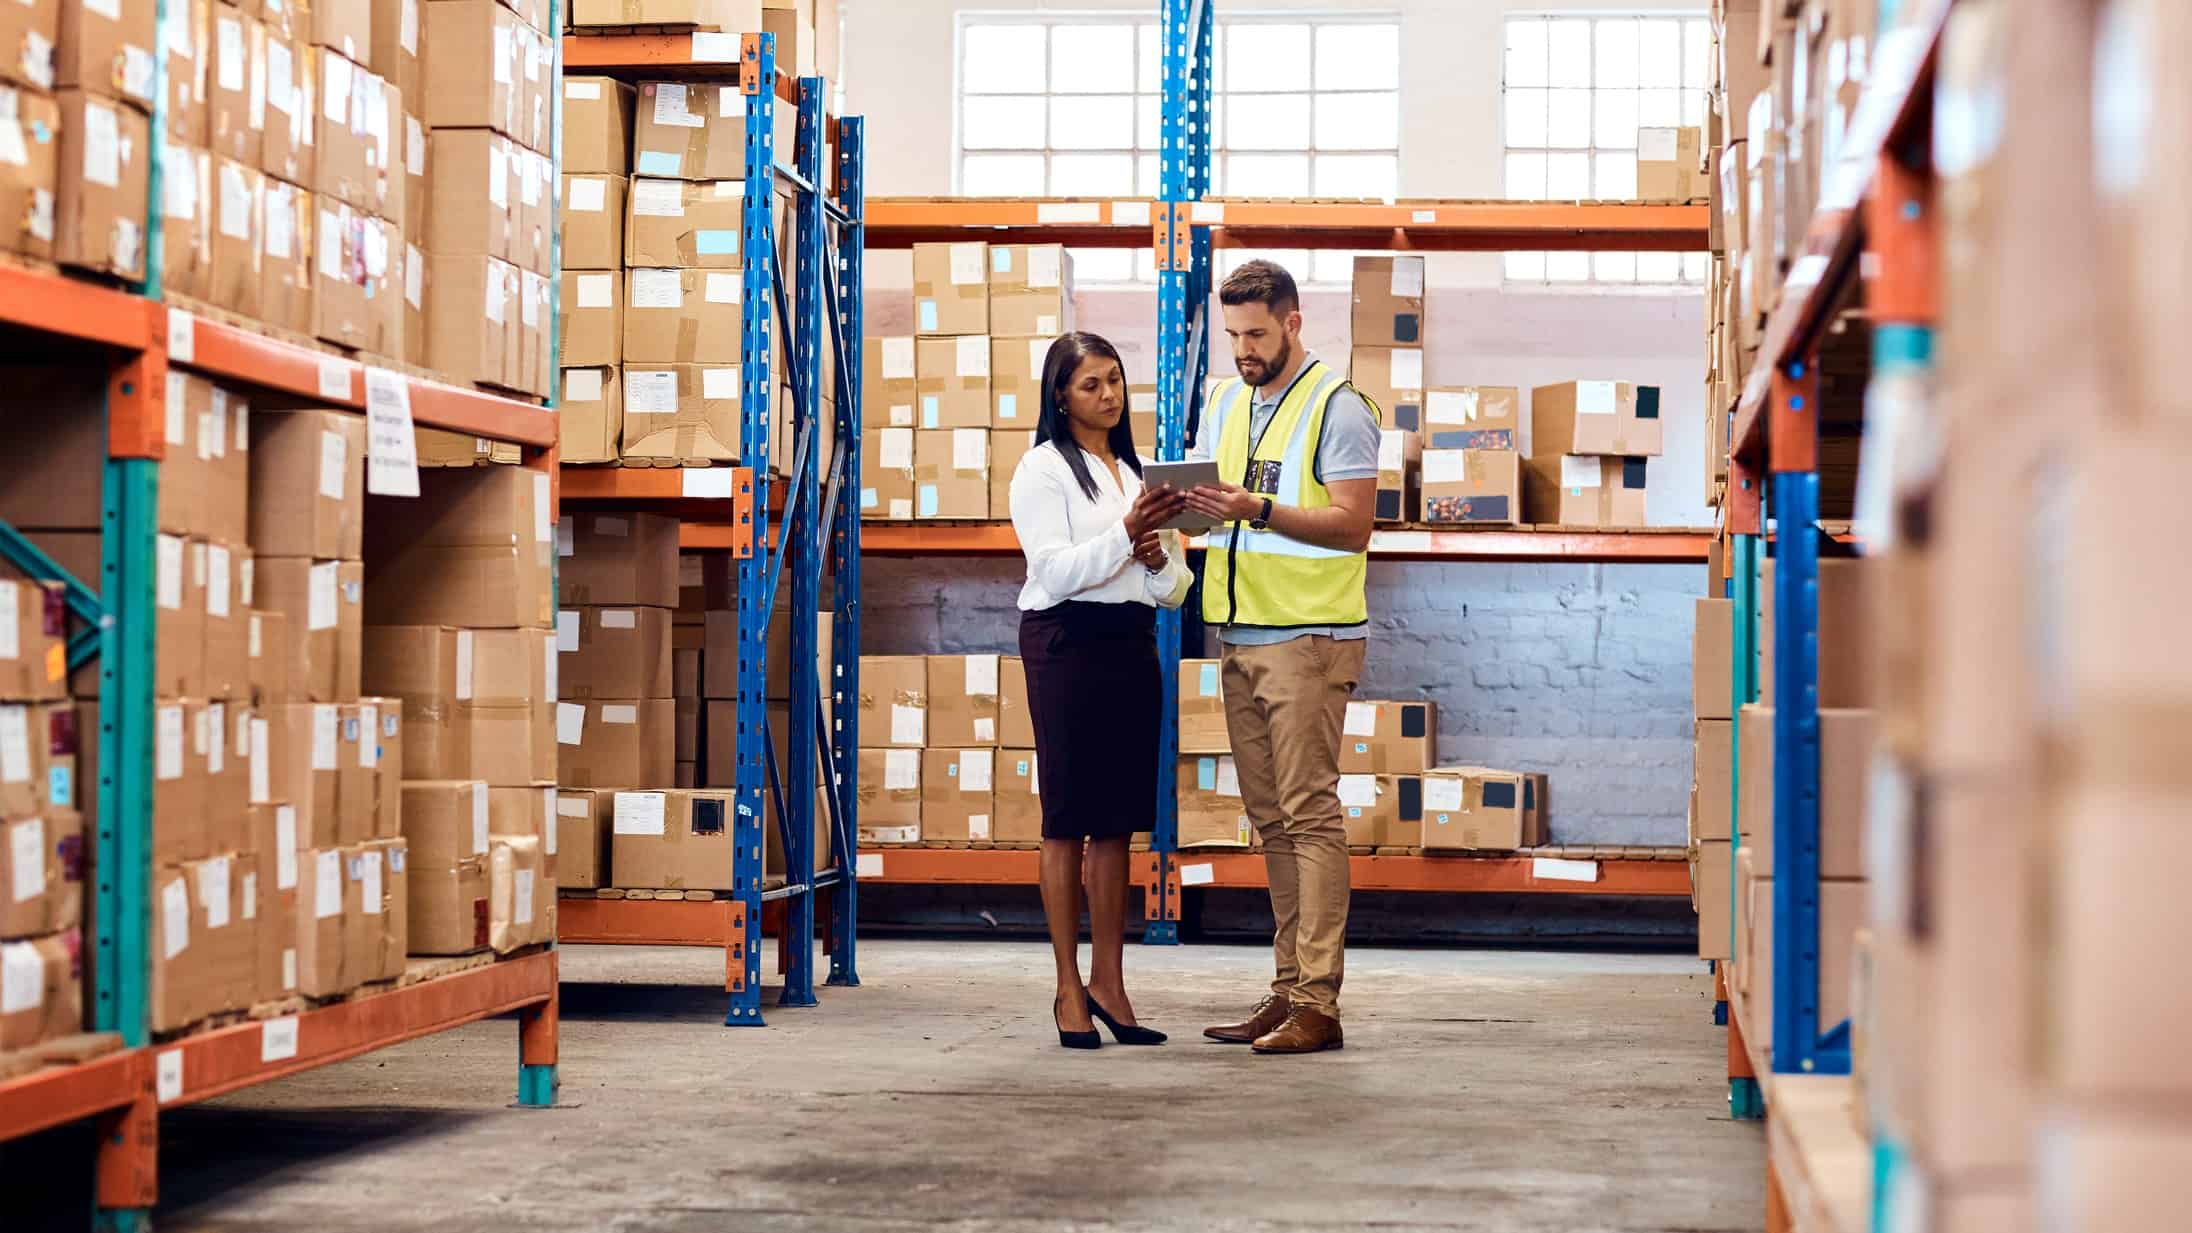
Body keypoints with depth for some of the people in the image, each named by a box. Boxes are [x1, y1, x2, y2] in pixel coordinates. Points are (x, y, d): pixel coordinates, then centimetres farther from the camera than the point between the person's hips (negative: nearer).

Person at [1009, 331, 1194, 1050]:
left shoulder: (1137, 473, 19)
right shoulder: (1044, 469, 1)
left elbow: (1174, 589, 16)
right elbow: (1056, 570, -11)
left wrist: (1159, 555, -5)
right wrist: (1127, 535, -21)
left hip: (1132, 646, 6)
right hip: (1067, 644, -6)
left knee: (1118, 821, 5)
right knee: (1068, 821, -4)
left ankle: (1108, 983, 8)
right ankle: (1069, 991, -1)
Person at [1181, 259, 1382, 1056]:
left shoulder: (1337, 406, -6)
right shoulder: (1225, 403, 17)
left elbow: (1353, 524, -15)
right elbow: (1203, 498, 19)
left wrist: (1258, 509, -26)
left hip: (1310, 636, -7)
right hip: (1240, 636, 7)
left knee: (1309, 814, -9)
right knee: (1271, 819, 8)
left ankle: (1318, 1004, -9)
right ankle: (1290, 989, 12)